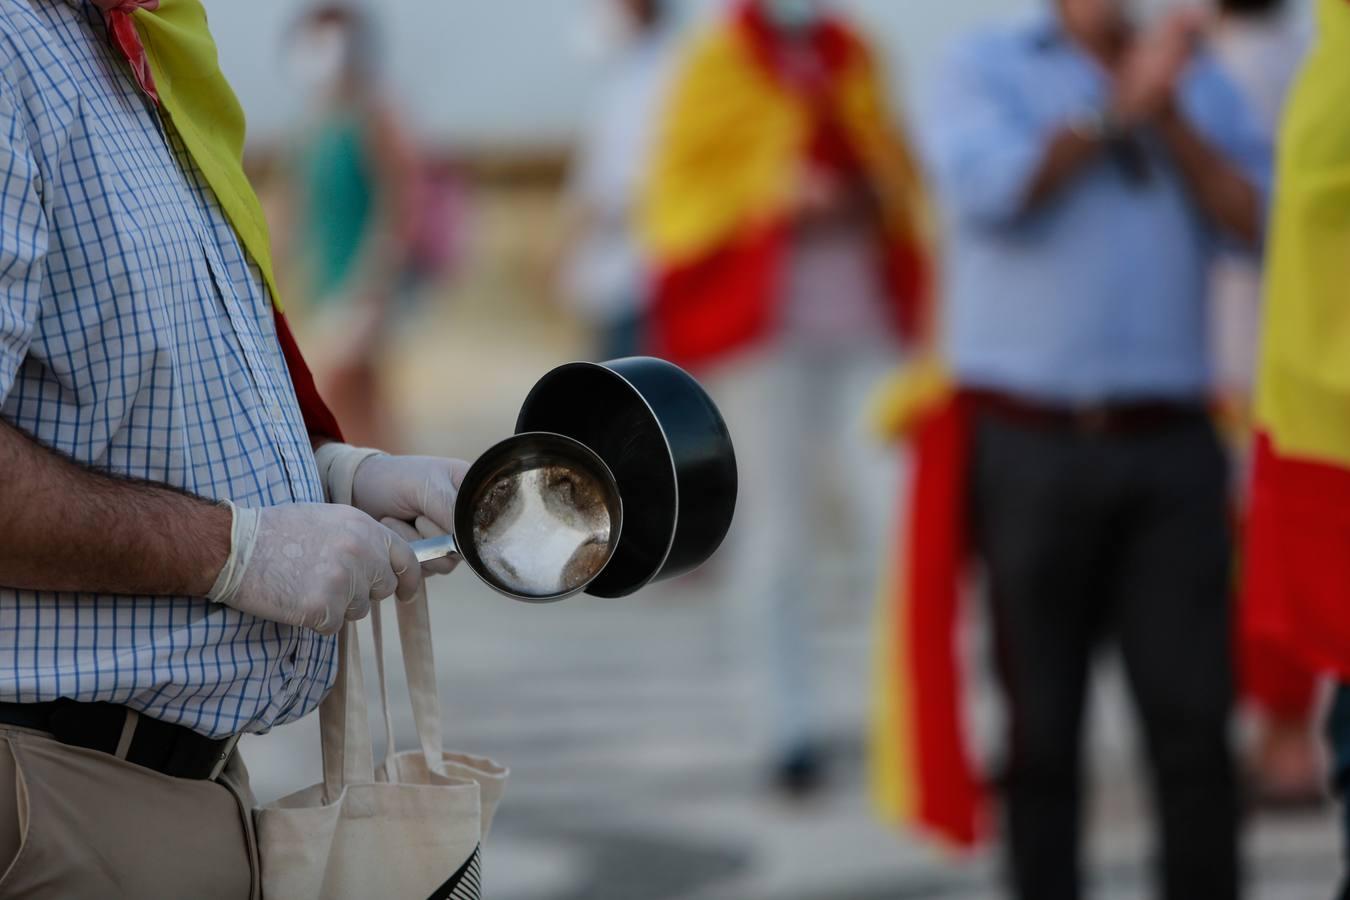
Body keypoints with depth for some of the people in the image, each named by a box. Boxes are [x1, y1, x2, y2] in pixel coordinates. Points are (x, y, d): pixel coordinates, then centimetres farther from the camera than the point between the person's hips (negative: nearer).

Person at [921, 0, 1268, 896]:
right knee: (1040, 724, 2)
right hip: (1029, 445, -2)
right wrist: (1123, 107, -8)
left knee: (1195, 715, -5)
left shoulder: (1202, 81, 14)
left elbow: (1258, 220, 1)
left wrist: (1168, 115, -8)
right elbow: (995, 185, -13)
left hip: (1169, 447, 2)